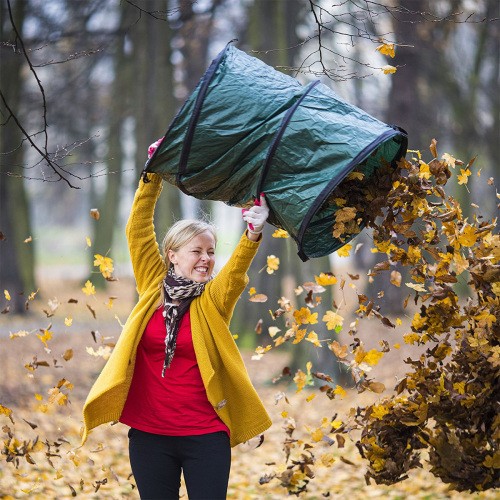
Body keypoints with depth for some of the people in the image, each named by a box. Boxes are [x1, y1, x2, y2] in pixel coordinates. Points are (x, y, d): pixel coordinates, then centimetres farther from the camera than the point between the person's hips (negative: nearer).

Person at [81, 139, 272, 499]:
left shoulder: (213, 300, 2)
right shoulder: (153, 287, 4)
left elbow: (237, 269, -15)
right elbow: (138, 230, 0)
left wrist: (253, 235, -31)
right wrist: (153, 174, -6)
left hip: (205, 437, -1)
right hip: (149, 435, 1)